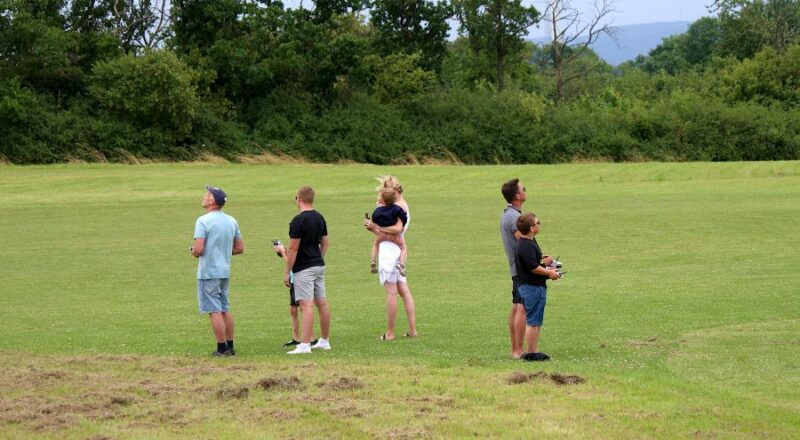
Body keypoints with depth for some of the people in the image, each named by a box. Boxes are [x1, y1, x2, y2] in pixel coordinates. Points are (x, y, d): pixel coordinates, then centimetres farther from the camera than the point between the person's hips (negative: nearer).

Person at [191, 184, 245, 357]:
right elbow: (240, 248, 12)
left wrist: (193, 251, 1)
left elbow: (198, 249, -21)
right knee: (225, 310, 15)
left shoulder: (203, 221, -15)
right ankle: (230, 347, 19)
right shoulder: (232, 221, 7)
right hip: (225, 271, 7)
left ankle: (222, 349, -2)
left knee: (215, 311, -3)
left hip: (208, 273, -7)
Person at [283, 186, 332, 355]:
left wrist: (287, 272, -10)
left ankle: (304, 345, -17)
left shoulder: (298, 220, -16)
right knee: (322, 303, 12)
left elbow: (293, 248, -16)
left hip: (304, 269, -8)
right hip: (319, 266, 8)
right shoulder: (320, 218, 9)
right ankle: (325, 341, 20)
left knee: (307, 305, -13)